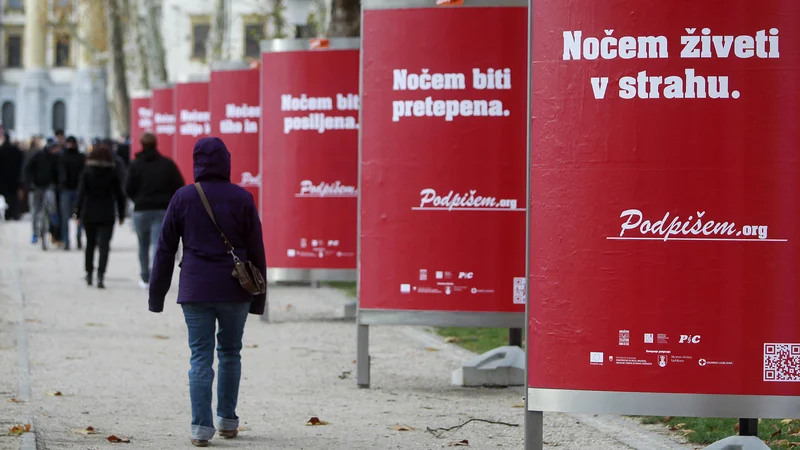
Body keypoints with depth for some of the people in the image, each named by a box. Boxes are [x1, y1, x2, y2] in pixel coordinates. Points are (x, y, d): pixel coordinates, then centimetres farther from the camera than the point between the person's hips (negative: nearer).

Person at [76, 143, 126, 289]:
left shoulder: (87, 173, -3)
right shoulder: (112, 173, -3)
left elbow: (81, 194, -6)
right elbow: (119, 195, 0)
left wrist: (79, 214, -3)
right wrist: (121, 214, 8)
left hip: (89, 214, 1)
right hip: (107, 215, -1)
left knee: (90, 244, 18)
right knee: (104, 245, -5)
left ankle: (89, 273, 26)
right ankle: (100, 274, -21)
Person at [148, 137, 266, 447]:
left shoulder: (183, 198, -2)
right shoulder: (242, 199, -1)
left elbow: (166, 248, 1)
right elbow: (256, 250, 3)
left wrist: (157, 293, 9)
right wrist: (258, 297, 11)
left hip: (195, 290, -1)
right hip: (234, 291, 1)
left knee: (200, 357, 1)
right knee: (230, 353, 17)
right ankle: (228, 420, 22)